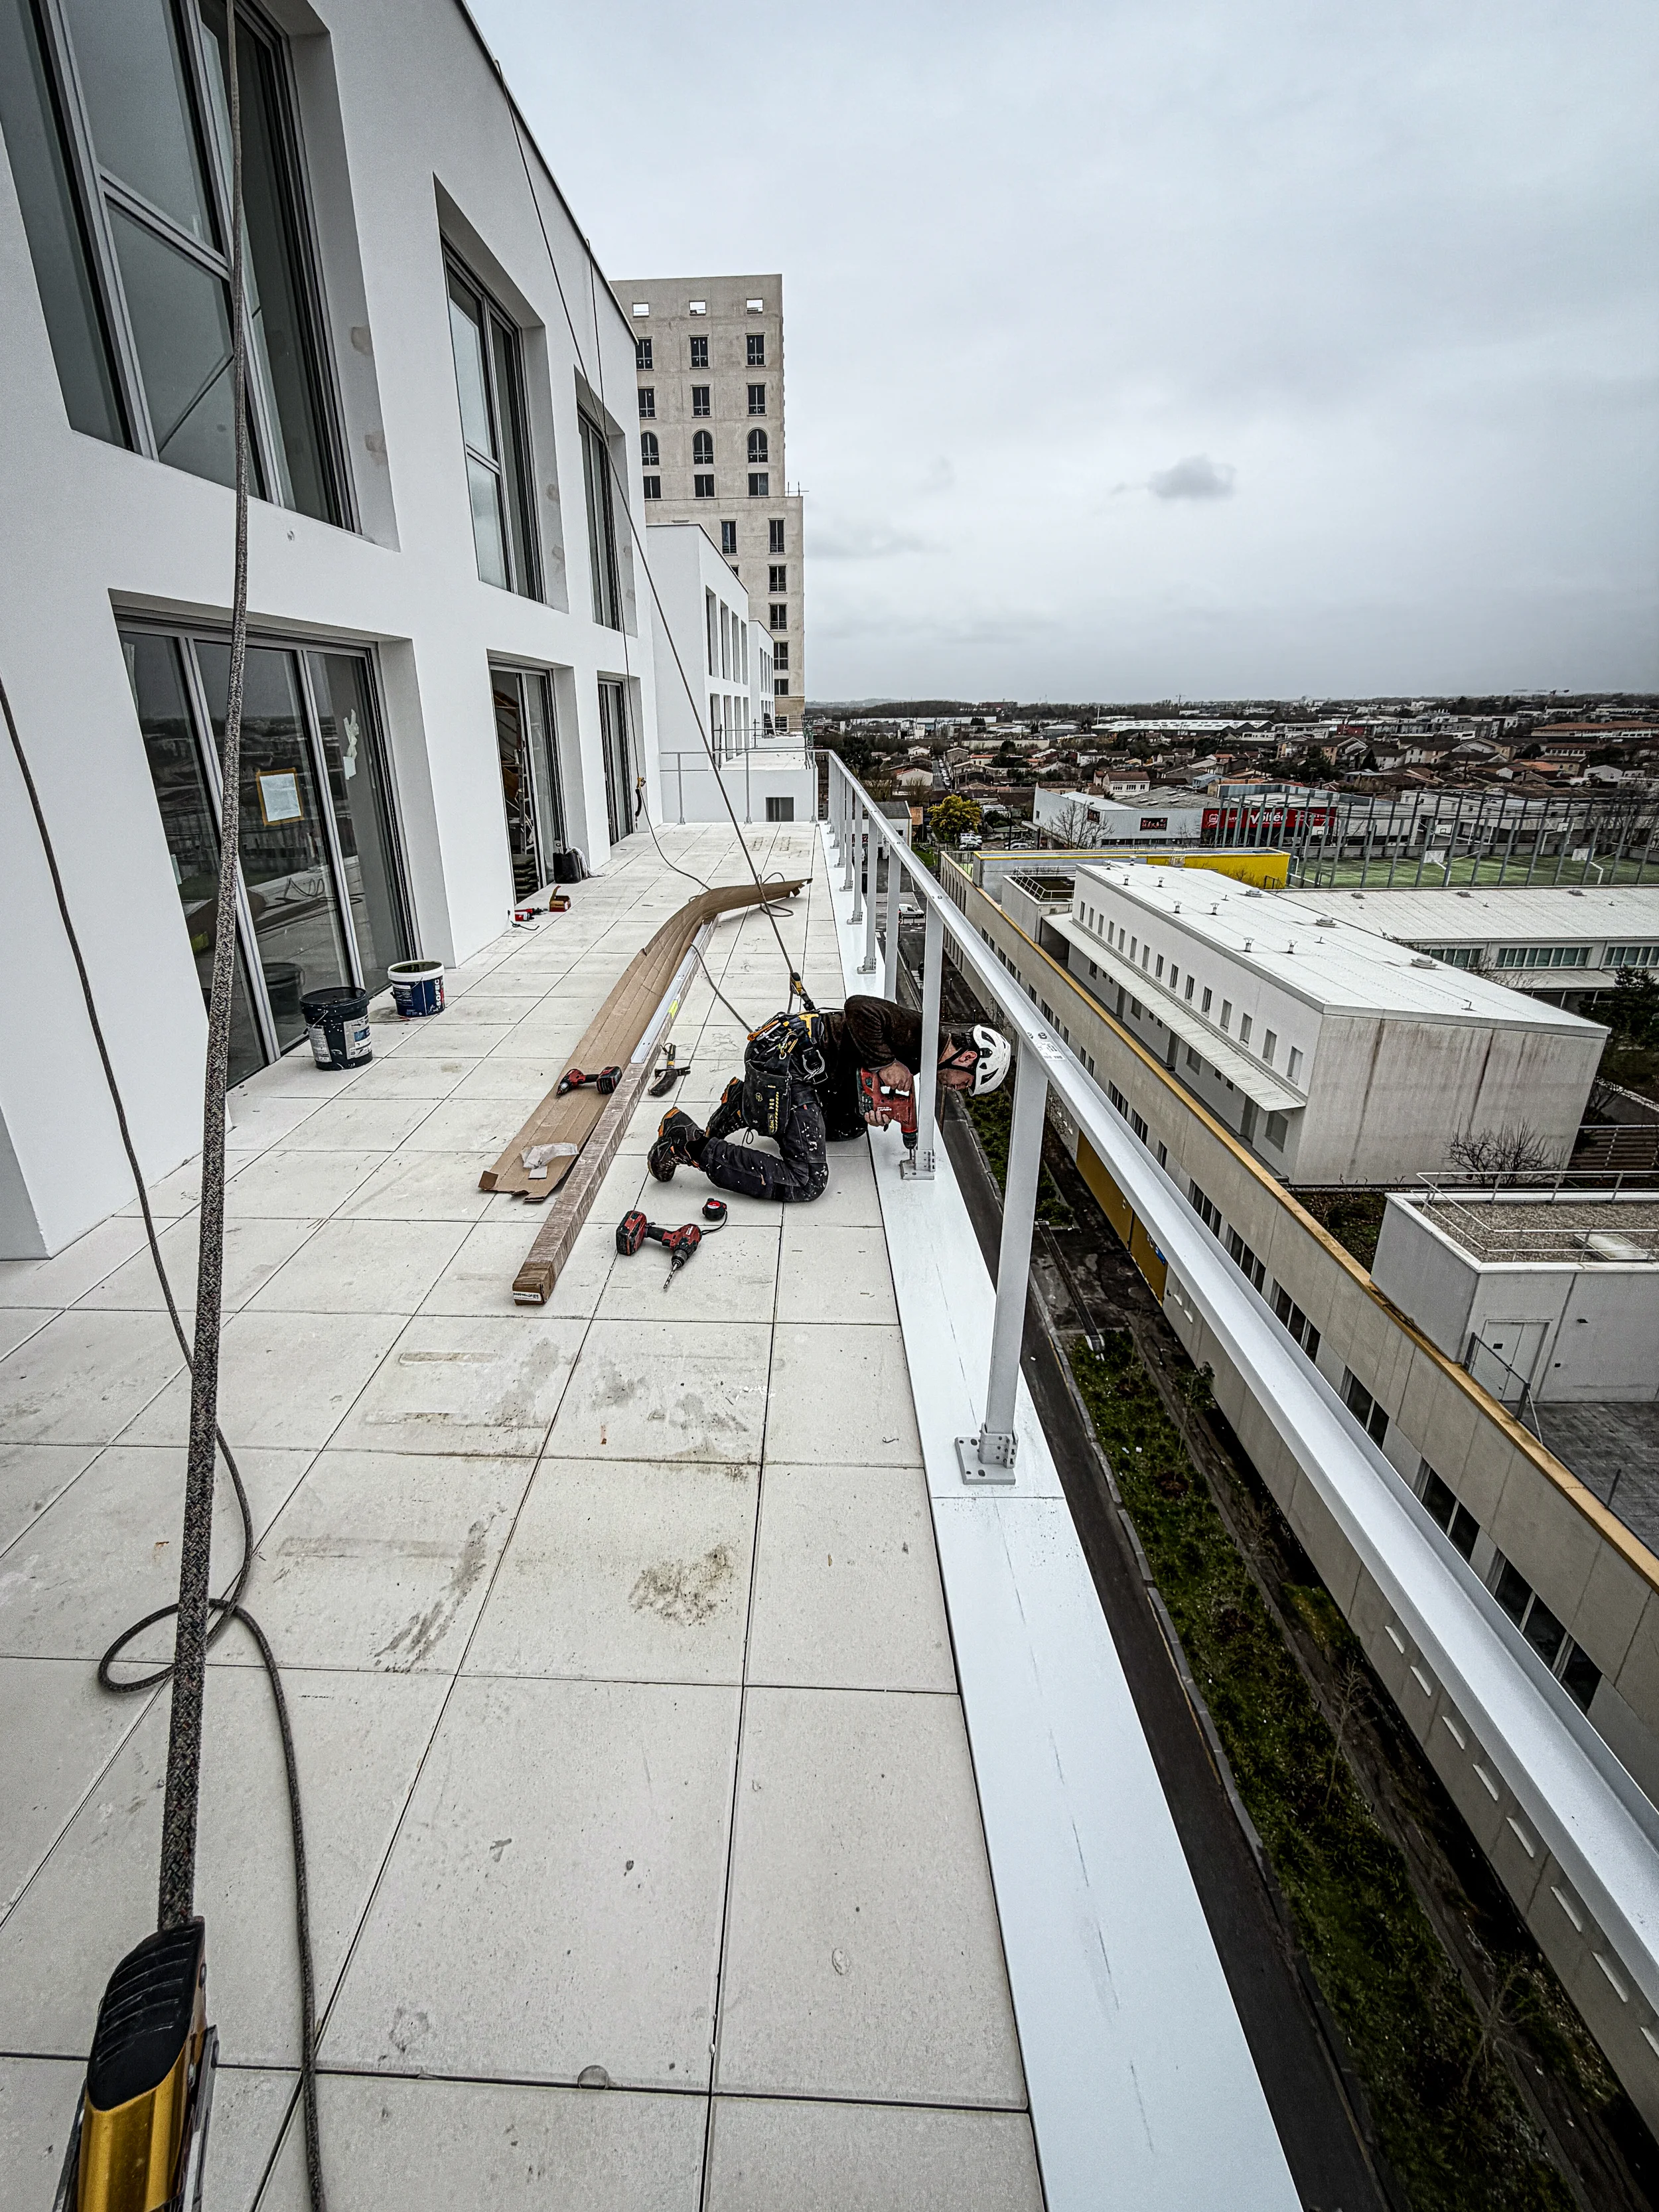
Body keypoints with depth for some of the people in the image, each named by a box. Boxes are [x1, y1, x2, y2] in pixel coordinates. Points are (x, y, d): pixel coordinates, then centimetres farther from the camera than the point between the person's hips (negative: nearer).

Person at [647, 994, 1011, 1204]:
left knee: (850, 1125, 30)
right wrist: (885, 1063, -17)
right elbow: (858, 1008, -26)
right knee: (807, 1182, -11)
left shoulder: (924, 1046, 16)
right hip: (784, 1063, -11)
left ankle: (745, 1103, 21)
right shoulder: (922, 1033, -14)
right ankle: (691, 1146, -11)